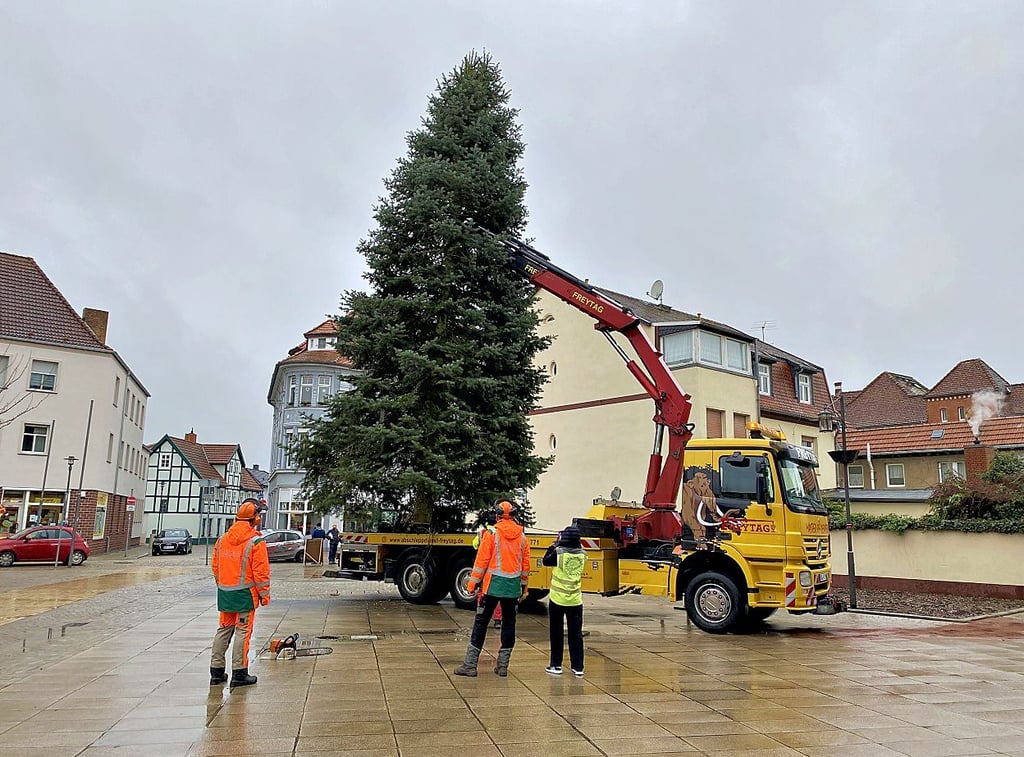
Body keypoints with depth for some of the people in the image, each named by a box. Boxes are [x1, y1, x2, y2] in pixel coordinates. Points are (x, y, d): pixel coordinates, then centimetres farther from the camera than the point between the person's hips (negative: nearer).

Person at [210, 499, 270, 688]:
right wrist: (265, 594, -3)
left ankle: (216, 671, 20)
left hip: (224, 593, 6)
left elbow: (216, 567, 14)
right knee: (243, 631, 0)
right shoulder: (256, 542, -13)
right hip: (245, 593, -6)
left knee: (224, 629, 15)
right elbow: (261, 572, -13)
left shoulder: (222, 539, 7)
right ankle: (239, 673, 3)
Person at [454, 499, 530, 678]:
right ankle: (503, 665, 16)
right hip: (513, 587, 4)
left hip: (493, 584, -4)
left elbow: (482, 560, -8)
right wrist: (524, 585, 21)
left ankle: (470, 664, 4)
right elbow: (526, 563, 11)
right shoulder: (522, 536, 6)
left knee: (481, 622, 2)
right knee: (509, 623, 12)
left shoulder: (492, 533, -7)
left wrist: (473, 583, -2)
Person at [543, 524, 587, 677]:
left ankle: (556, 666, 15)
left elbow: (545, 561, 0)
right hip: (575, 600, 3)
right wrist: (577, 544, 10)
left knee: (556, 633, 10)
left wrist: (554, 545, 6)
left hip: (557, 599, -2)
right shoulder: (582, 554, -4)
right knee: (576, 634, 9)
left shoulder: (558, 552, -15)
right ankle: (578, 667, 11)